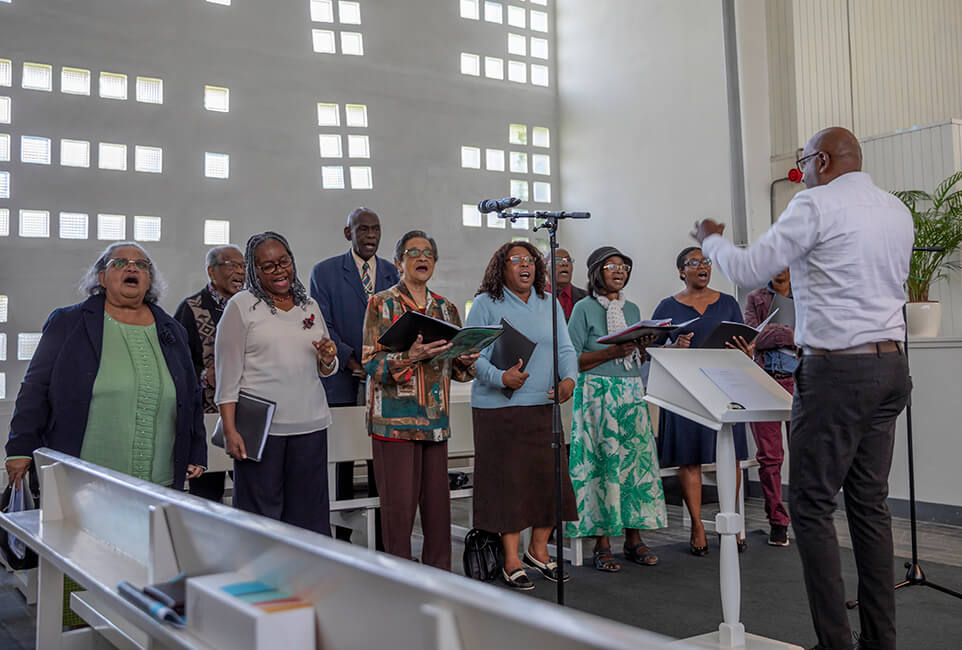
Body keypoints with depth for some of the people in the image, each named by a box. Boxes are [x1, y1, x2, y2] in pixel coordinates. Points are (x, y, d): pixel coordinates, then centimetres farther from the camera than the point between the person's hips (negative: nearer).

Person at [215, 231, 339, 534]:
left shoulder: (309, 305, 14)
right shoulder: (241, 306, 0)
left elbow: (325, 370, 21)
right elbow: (227, 374, -4)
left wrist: (327, 359, -2)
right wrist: (230, 430, -12)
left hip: (310, 423, 4)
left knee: (309, 512, 6)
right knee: (260, 511, 1)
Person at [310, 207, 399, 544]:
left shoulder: (392, 273, 14)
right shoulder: (325, 271, 4)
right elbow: (323, 326, -3)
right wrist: (351, 362, -14)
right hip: (341, 382, -2)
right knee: (341, 464, 3)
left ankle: (384, 542, 9)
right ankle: (340, 538, 12)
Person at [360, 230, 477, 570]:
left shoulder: (446, 308, 14)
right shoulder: (382, 304, 0)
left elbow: (456, 369, 18)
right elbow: (372, 363, -8)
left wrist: (465, 360, -5)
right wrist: (411, 356, -24)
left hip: (436, 420, 5)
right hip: (395, 419, -4)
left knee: (437, 499, 7)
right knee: (398, 501, -2)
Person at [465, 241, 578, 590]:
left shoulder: (549, 304, 13)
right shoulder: (485, 304, -2)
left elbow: (565, 348, 9)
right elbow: (473, 356, -9)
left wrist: (569, 378, -10)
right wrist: (501, 378, -26)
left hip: (544, 406, 5)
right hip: (499, 408, -4)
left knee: (549, 476, 7)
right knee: (508, 481, -1)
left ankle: (538, 551, 26)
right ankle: (511, 561, 12)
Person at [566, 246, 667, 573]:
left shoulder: (633, 309, 17)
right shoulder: (584, 309, 0)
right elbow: (572, 358, -8)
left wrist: (643, 346, 0)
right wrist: (611, 352, -16)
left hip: (633, 392, 5)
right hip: (598, 393, -5)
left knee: (637, 458, 1)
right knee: (603, 462, -7)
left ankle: (634, 538, 8)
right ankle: (602, 543, -1)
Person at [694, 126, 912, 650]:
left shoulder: (816, 205, -8)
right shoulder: (897, 211, 14)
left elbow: (748, 271, -7)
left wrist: (711, 239, 12)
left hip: (836, 371, -8)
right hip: (890, 365, 8)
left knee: (812, 505, -2)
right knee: (870, 503, 11)